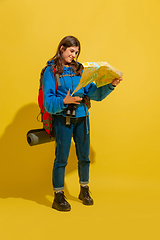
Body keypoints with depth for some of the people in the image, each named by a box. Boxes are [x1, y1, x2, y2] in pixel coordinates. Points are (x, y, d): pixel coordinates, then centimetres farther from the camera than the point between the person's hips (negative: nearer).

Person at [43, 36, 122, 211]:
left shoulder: (80, 69, 11)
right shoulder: (51, 71, -1)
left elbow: (95, 93, 7)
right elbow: (48, 101, -8)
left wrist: (111, 85, -6)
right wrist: (64, 101, -24)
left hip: (82, 118, 4)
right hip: (63, 119, -4)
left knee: (84, 156, 11)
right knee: (61, 158, 0)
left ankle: (84, 191, 30)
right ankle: (58, 197, 14)